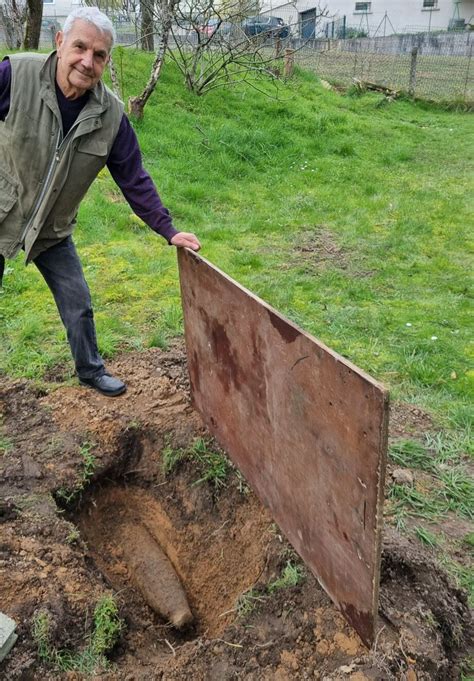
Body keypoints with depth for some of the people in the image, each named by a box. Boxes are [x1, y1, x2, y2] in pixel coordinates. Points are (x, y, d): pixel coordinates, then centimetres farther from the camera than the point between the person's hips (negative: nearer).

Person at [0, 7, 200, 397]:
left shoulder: (111, 115, -11)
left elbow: (135, 179, -4)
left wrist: (168, 230, -7)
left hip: (51, 230, 3)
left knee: (78, 306, 9)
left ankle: (91, 370, 33)